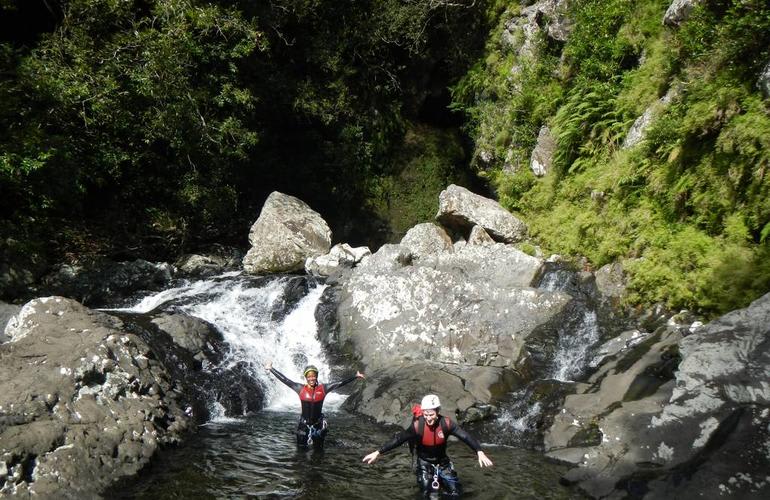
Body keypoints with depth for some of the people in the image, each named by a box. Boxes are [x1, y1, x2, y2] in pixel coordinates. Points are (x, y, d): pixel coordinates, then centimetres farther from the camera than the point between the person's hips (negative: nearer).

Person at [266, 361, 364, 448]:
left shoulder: (323, 388, -5)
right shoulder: (300, 388, -7)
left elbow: (340, 383, -5)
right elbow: (284, 379, -8)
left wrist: (355, 376, -7)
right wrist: (270, 369, -10)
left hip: (318, 424, 1)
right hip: (303, 424, -1)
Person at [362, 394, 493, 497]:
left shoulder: (446, 423, -23)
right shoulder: (417, 425, -27)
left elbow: (465, 436, -25)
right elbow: (399, 439, -27)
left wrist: (480, 452, -37)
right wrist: (378, 452, -31)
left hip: (442, 461, 2)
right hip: (424, 462, -2)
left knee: (455, 492, 0)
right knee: (430, 494, -9)